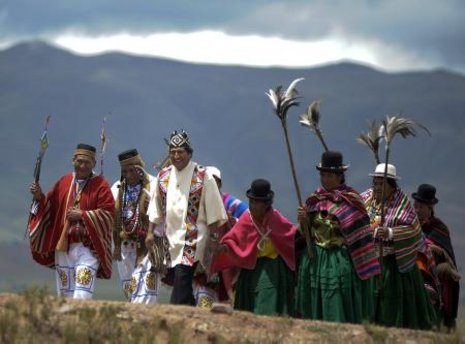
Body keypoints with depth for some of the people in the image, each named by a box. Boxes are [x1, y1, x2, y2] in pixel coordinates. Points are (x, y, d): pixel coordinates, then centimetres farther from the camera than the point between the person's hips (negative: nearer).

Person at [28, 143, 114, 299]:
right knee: (65, 295, 7)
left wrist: (82, 215, -15)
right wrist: (40, 197, -4)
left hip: (88, 247, -5)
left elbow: (108, 214, -8)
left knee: (82, 295, -15)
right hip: (63, 245, 5)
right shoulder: (64, 182, 12)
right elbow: (49, 207, 15)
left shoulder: (100, 185, -1)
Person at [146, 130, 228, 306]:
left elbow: (213, 212, -3)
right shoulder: (163, 176, 10)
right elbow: (156, 208, 17)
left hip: (193, 238, -6)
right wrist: (150, 232, 11)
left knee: (182, 277, -18)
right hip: (171, 237, 6)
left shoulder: (203, 177, -4)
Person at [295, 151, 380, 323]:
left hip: (342, 262, -5)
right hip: (315, 260, 5)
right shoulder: (315, 199, 8)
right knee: (317, 308, 7)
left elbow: (360, 235, -9)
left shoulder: (351, 200, -7)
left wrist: (367, 269, -12)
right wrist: (304, 221, -8)